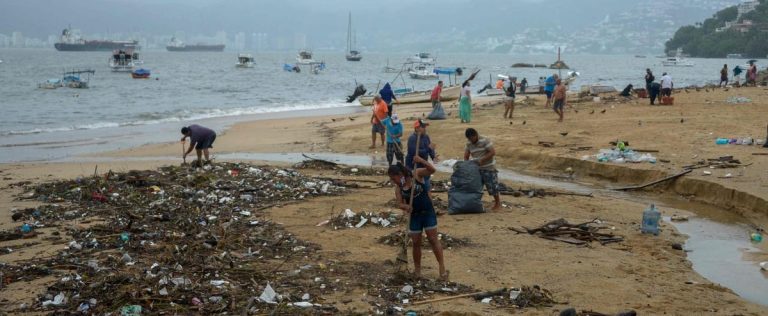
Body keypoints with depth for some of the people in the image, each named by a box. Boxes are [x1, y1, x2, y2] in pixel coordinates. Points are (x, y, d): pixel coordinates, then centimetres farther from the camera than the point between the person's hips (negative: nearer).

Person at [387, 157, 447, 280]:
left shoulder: (417, 174, -9)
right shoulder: (398, 188, 1)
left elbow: (432, 170, -22)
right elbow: (400, 203, -6)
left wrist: (422, 161, -37)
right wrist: (405, 207, -29)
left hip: (428, 212, -4)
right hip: (414, 216, 4)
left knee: (433, 240, -5)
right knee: (416, 243, 7)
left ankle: (442, 267, 1)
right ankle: (417, 270, 19)